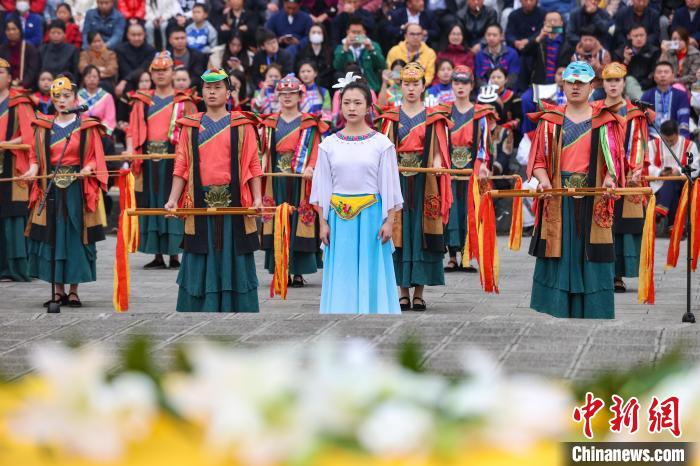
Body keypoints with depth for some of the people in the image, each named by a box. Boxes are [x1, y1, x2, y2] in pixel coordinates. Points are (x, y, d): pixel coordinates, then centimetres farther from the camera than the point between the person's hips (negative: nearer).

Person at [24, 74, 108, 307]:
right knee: (52, 239, 1)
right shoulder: (43, 127, 9)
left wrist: (88, 168, -18)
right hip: (51, 190, 2)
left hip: (77, 189, -2)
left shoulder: (87, 127, 3)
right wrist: (33, 169, -9)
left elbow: (96, 158, 2)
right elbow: (36, 156, 11)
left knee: (76, 238, -2)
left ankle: (74, 290, 6)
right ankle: (58, 290, 9)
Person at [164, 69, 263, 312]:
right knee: (201, 263, 3)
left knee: (233, 261, 1)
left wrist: (257, 198, -9)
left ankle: (236, 308, 7)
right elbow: (181, 166, 7)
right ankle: (200, 309, 9)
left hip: (234, 204, -1)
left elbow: (253, 165, 2)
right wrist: (173, 199, -4)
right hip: (200, 204, 1)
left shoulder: (242, 125, 5)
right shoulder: (191, 126, 10)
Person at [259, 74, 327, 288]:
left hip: (300, 180, -3)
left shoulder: (309, 124, 4)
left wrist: (310, 168, -19)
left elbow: (315, 150, -2)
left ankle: (298, 272, 0)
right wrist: (262, 168, -3)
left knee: (299, 221, -4)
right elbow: (266, 151, 14)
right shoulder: (270, 123, 14)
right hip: (276, 180, 3)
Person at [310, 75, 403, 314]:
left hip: (371, 215, -2)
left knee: (370, 273, 1)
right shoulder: (329, 145, 5)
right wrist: (323, 222, 3)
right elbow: (322, 186, 7)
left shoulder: (381, 144, -1)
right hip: (339, 217, 2)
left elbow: (389, 185, 0)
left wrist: (389, 221, -5)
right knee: (342, 275, 4)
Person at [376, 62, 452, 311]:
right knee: (400, 232, -1)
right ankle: (403, 293, 4)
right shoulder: (391, 117, 10)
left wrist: (437, 164, -17)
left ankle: (419, 292, 2)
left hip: (424, 182, -1)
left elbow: (438, 151, 4)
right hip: (398, 181, 1)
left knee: (422, 233, -2)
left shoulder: (433, 117, 7)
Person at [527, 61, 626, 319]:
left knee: (592, 256, -2)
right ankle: (558, 311, 4)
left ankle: (592, 312, 2)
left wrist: (610, 178, -15)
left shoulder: (605, 121, 8)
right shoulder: (550, 121, 9)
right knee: (558, 255, -1)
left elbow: (614, 158, 5)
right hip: (558, 199, 1)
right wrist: (544, 180, -13)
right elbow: (538, 159, 6)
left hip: (593, 198, 0)